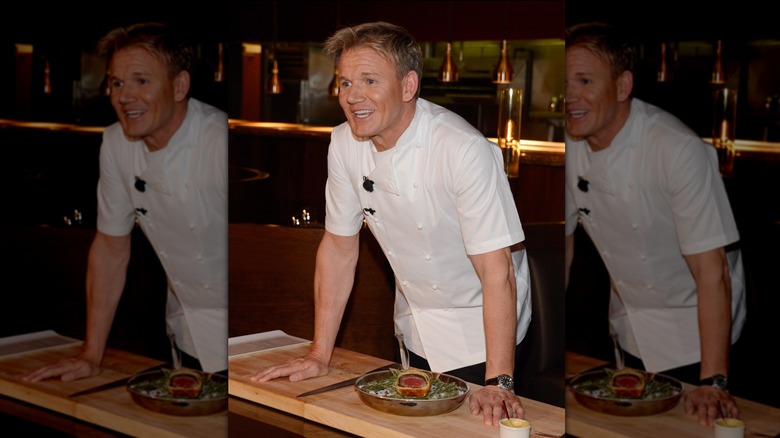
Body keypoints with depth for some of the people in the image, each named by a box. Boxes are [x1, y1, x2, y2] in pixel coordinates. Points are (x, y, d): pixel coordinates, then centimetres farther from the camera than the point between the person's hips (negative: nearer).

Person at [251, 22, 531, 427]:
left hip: (480, 333, -5)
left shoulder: (465, 150, -27)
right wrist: (319, 354, -1)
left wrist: (498, 382, -32)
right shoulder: (343, 144, -9)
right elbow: (339, 246, -1)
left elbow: (496, 268, -28)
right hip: (415, 332, 5)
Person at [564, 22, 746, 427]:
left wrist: (713, 382, -31)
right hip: (629, 332, 6)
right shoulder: (570, 146, -10)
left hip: (693, 333, -5)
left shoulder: (679, 150, -28)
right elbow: (561, 242, 2)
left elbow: (712, 271, -28)